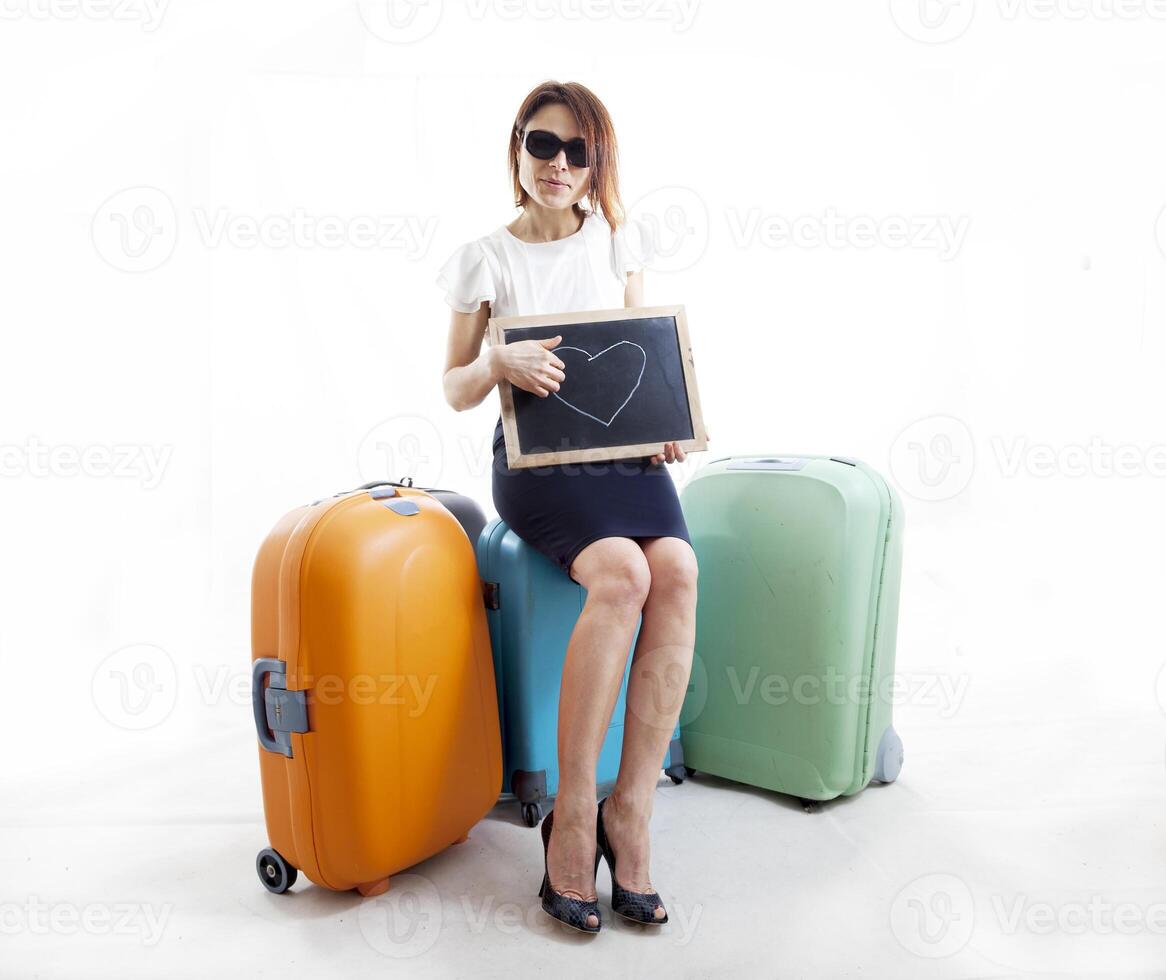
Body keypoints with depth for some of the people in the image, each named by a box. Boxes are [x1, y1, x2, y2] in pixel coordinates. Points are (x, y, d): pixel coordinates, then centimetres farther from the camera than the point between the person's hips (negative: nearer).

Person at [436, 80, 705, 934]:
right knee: (622, 576, -32)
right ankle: (573, 814, -18)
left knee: (677, 571, -29)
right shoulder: (486, 259, 4)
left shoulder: (620, 240, 13)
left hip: (624, 447, 3)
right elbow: (455, 391, 6)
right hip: (535, 457, -3)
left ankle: (631, 808, -19)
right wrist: (499, 363, -16)